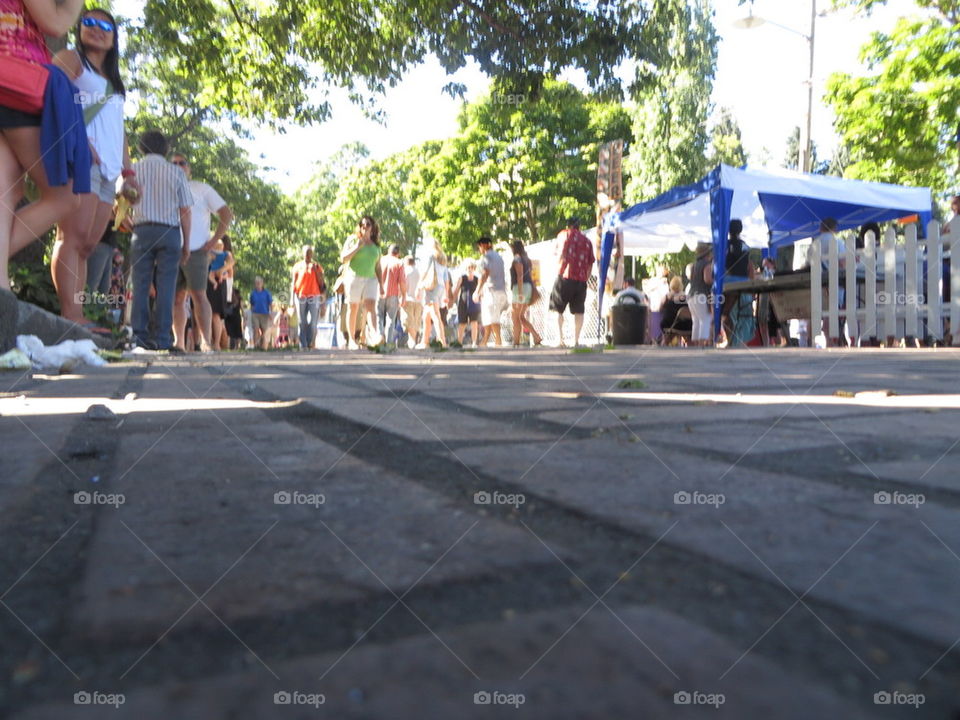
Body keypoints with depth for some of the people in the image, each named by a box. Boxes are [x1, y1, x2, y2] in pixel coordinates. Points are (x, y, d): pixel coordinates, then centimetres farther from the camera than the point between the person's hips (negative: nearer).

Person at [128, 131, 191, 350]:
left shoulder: (135, 169, 9)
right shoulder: (176, 172, 8)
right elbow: (185, 211, 4)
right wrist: (186, 244, 9)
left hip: (142, 230, 1)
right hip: (170, 232, 0)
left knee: (140, 284, 1)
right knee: (165, 286, -2)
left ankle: (139, 334, -6)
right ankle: (162, 338, -6)